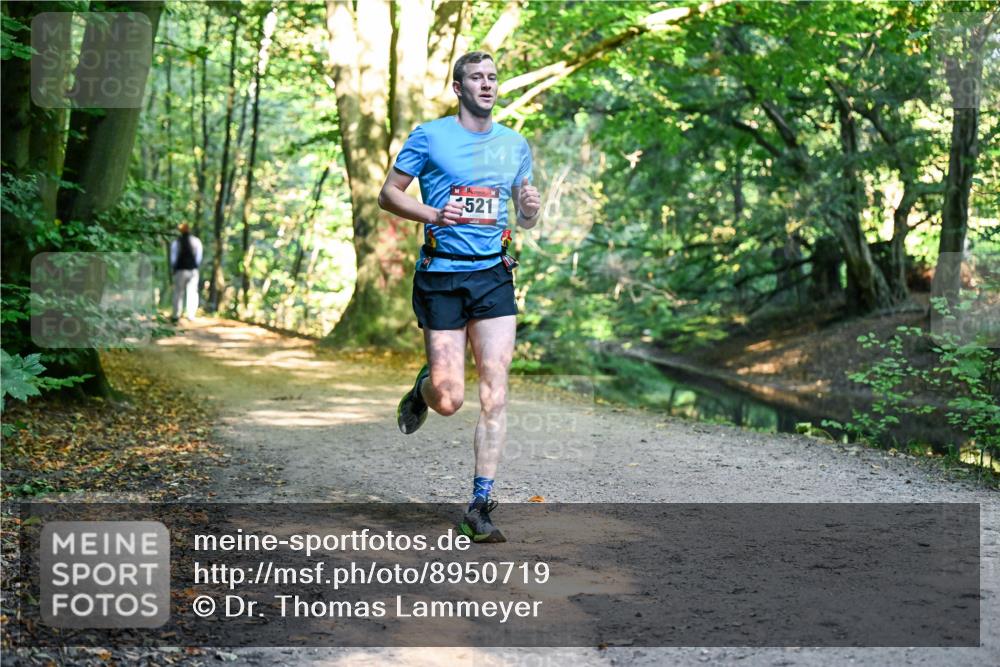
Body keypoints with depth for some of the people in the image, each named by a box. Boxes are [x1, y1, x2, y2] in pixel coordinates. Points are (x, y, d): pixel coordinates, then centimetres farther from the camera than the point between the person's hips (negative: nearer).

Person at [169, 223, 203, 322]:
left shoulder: (176, 242, -5)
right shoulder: (196, 241, 1)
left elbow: (173, 257, -1)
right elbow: (199, 257, 3)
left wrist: (173, 269, 11)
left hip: (181, 270, -1)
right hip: (193, 270, 1)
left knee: (178, 292, 5)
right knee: (192, 292, 4)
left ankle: (176, 315, 6)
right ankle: (191, 315, -1)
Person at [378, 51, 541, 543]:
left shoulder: (515, 145, 13)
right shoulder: (429, 136, 1)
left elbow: (525, 219, 20)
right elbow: (388, 194, 3)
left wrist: (531, 209, -4)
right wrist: (432, 214, -15)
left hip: (494, 277, 3)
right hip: (441, 277, -3)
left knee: (494, 394, -7)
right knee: (449, 400, -4)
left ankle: (480, 507, 0)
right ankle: (423, 389, 34)